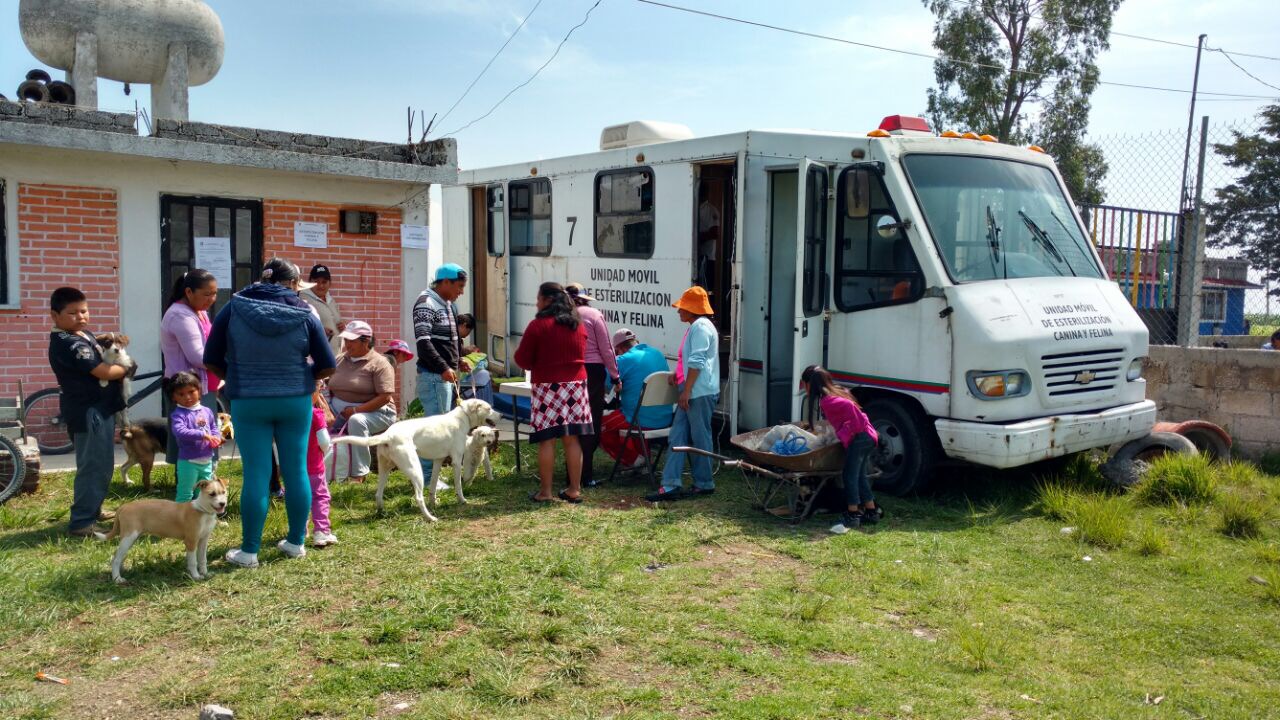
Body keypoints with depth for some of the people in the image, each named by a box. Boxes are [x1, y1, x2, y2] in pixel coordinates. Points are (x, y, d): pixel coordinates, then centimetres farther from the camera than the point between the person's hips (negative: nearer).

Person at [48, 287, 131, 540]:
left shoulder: (82, 334, 10)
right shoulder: (68, 343, -21)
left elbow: (94, 344, 34)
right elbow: (104, 372, -25)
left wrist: (110, 337, 11)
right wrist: (127, 368, -5)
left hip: (99, 409, 11)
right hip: (89, 413, -11)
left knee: (101, 466, 20)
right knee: (93, 467, -7)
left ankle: (92, 511, 33)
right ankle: (82, 522, -2)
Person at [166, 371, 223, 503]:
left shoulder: (206, 411, 7)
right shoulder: (178, 414, -13)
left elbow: (214, 428, 16)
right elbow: (180, 431, -29)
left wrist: (216, 438, -6)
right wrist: (203, 435, -33)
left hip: (207, 461, 6)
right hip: (188, 462, -6)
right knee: (185, 494, 0)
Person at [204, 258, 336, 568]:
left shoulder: (234, 308, -2)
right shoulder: (303, 314, -3)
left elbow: (211, 360, 1)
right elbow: (327, 366, -2)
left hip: (249, 403, 0)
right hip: (295, 401, 0)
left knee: (256, 474, 3)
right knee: (297, 471, 10)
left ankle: (249, 551, 9)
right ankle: (296, 542, 20)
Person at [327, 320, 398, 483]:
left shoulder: (379, 364, -9)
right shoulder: (340, 360, 11)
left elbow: (385, 397, -17)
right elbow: (329, 387, 9)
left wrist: (356, 410, -21)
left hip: (373, 411, -6)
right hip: (341, 412, 6)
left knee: (356, 420, -37)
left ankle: (359, 474, -30)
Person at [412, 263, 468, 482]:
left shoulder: (447, 304, 16)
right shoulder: (426, 304, -13)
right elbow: (423, 341, -22)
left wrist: (458, 359, 15)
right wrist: (443, 368, -25)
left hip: (446, 375, 10)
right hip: (433, 375, -10)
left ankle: (431, 472, 21)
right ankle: (427, 477, -1)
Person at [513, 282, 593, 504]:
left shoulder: (538, 325, -8)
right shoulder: (579, 325, 10)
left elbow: (522, 358, -5)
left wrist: (536, 366, 14)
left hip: (547, 386, -5)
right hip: (576, 385, 5)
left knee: (546, 439, -1)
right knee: (572, 439, 8)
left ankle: (545, 491, 2)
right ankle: (574, 489, 11)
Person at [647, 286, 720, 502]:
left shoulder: (701, 327, -13)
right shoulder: (695, 327, 20)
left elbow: (697, 362, -20)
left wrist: (686, 391, -20)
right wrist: (678, 373, 13)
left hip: (700, 393, -11)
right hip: (691, 393, 11)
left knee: (701, 438, -1)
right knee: (677, 437, 6)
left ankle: (704, 484, 10)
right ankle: (671, 485, 6)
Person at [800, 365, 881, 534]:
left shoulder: (827, 401, -13)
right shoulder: (835, 392, 16)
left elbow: (849, 406, -28)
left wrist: (844, 436, -21)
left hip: (858, 438, -10)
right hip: (867, 436, 10)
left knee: (849, 475, -5)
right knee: (859, 475, 17)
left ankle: (852, 516, -3)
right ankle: (872, 512, 24)